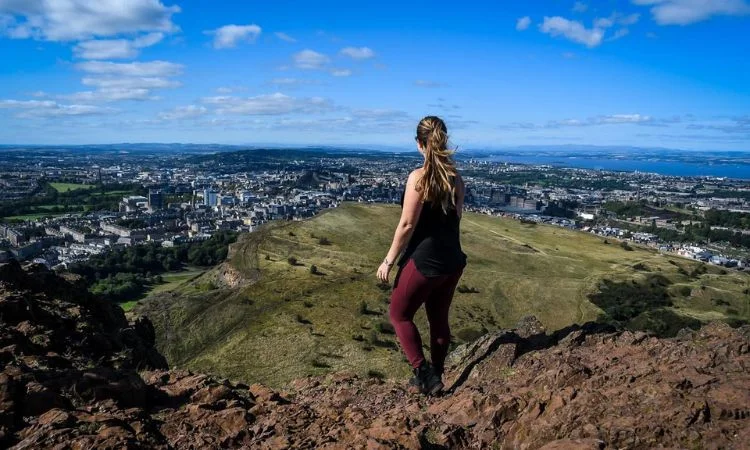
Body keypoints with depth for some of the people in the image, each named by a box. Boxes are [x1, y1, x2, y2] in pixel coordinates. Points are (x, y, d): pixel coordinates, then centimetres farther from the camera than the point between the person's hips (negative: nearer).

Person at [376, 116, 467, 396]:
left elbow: (407, 225, -16)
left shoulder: (419, 177, -17)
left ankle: (423, 375, 9)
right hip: (453, 261, 7)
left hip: (424, 261, -7)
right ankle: (436, 378, 30)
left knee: (400, 315, 12)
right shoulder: (456, 178, 2)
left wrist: (388, 260, -8)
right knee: (439, 319, 18)